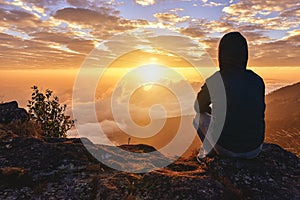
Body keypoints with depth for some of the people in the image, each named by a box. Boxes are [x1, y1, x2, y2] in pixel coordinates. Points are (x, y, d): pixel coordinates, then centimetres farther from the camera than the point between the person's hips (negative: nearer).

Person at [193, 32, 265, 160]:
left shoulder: (214, 81, -14)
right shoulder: (258, 81, -4)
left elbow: (199, 107, 3)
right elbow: (260, 114, 13)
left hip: (226, 149, -3)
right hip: (255, 150, 4)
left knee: (199, 115, 19)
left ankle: (210, 150, 32)